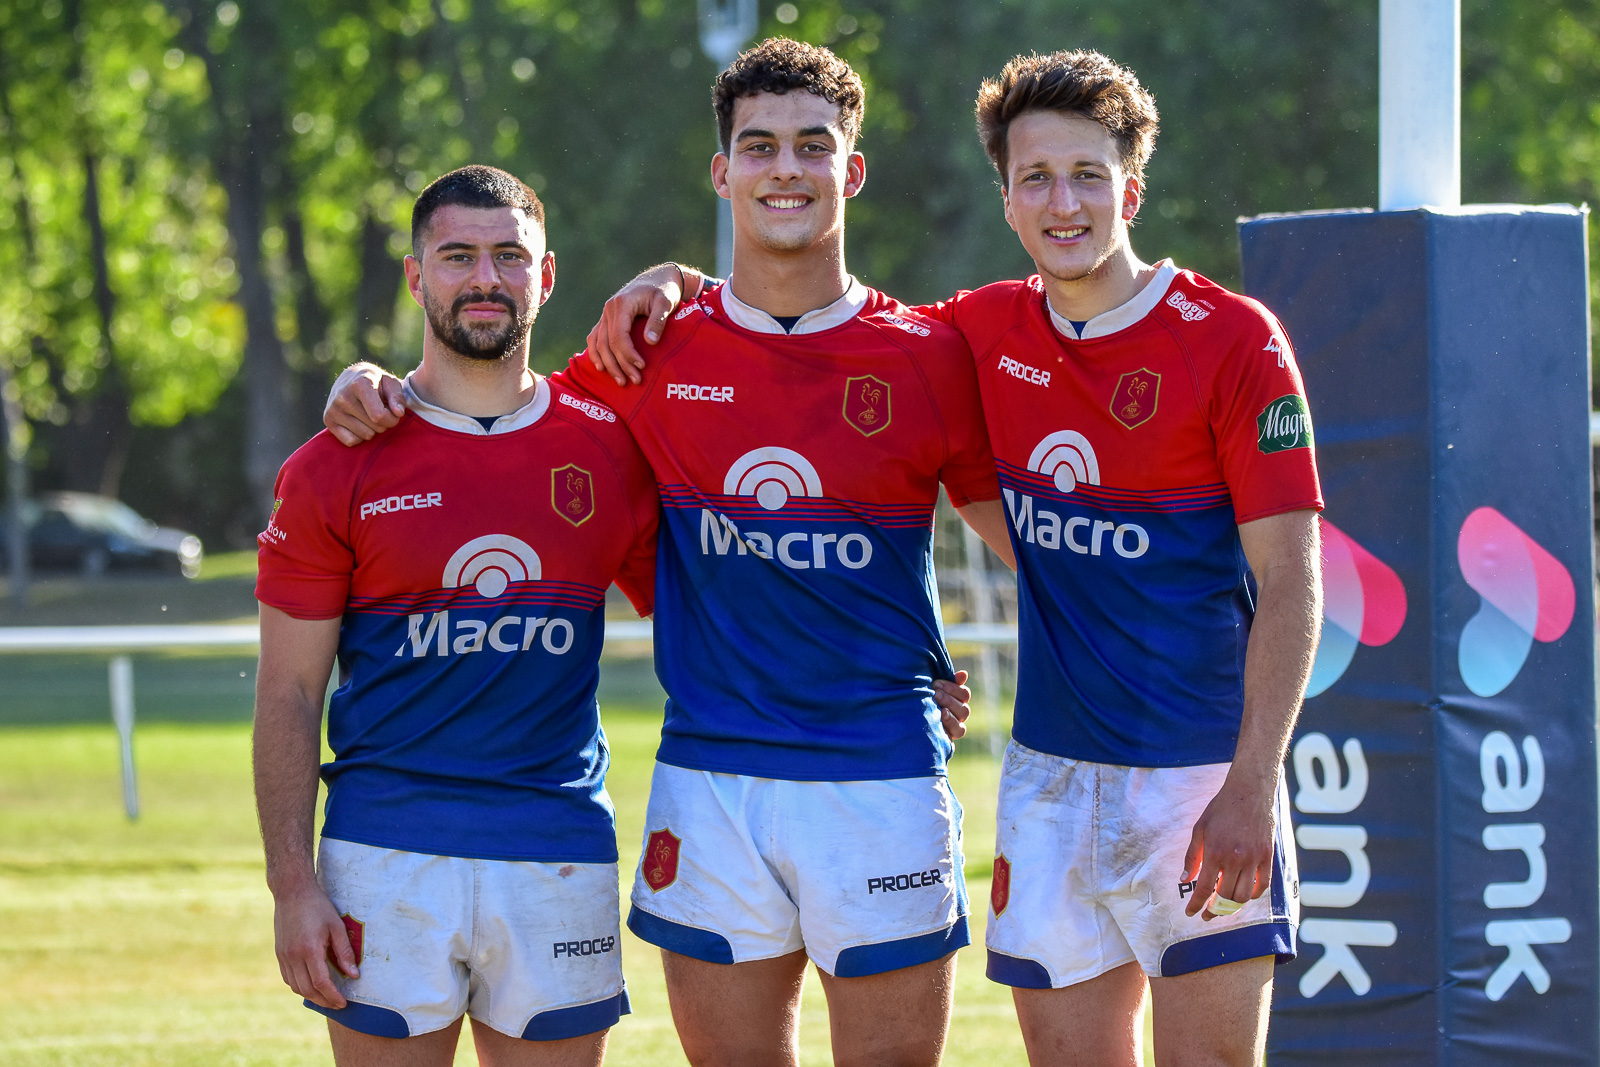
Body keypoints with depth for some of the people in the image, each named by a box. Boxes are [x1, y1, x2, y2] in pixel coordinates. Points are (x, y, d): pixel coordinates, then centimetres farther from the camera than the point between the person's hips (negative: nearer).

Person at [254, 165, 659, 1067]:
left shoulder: (612, 450, 6)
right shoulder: (336, 469, 1)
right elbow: (289, 695, 1)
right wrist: (293, 885, -7)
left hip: (562, 855, 2)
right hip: (386, 854, -2)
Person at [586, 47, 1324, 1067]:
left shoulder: (1235, 340, -7)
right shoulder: (990, 332, 8)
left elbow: (1290, 580, -10)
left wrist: (1252, 786, -17)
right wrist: (677, 283, 9)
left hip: (1201, 779, -5)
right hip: (1051, 779, 5)